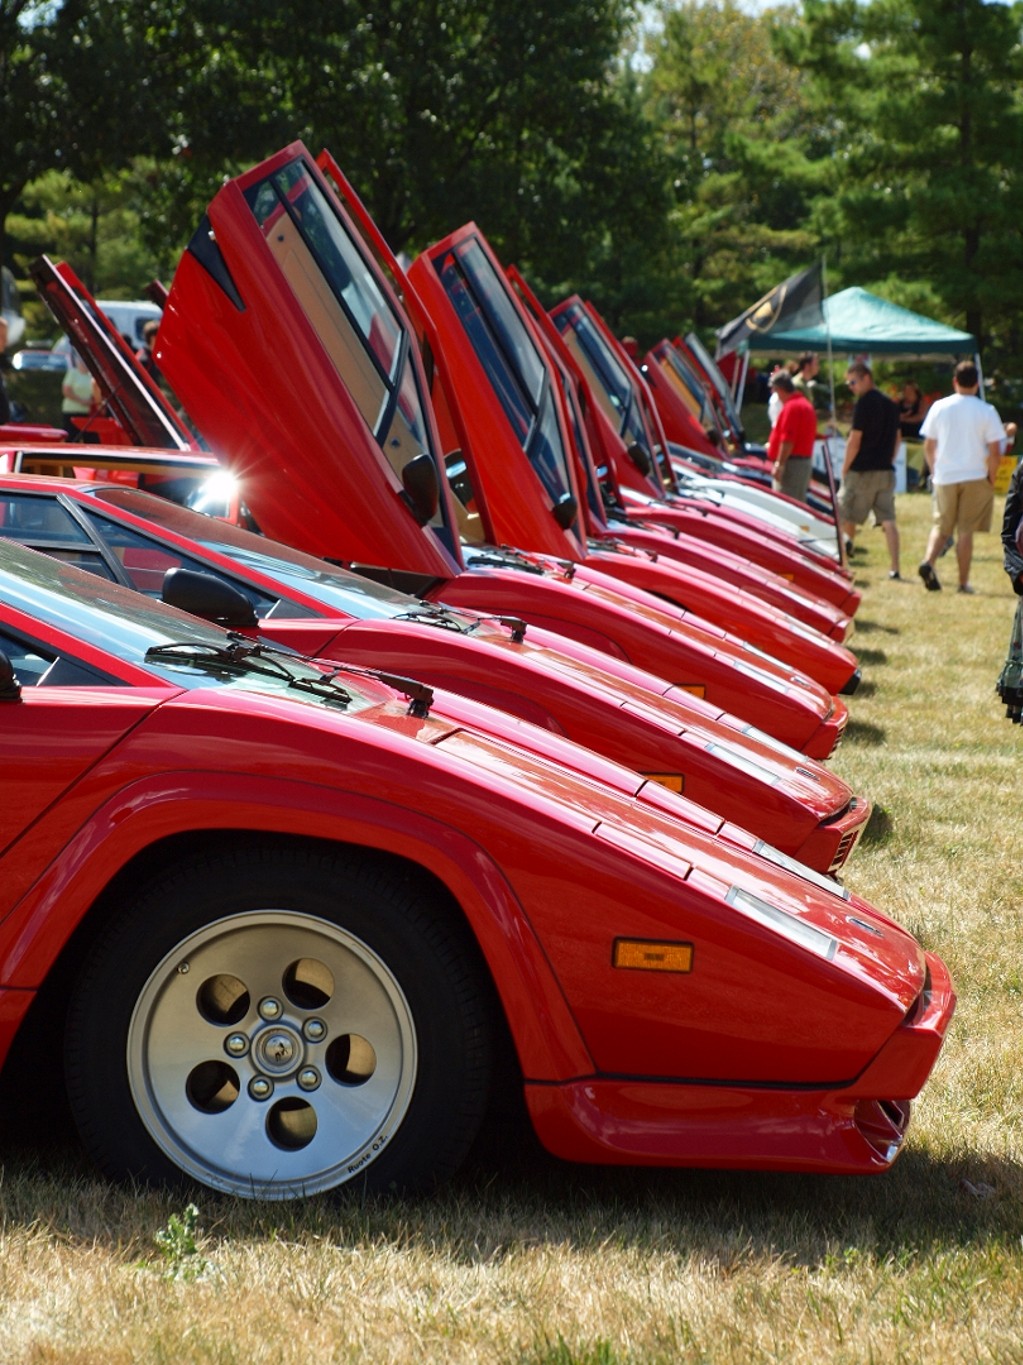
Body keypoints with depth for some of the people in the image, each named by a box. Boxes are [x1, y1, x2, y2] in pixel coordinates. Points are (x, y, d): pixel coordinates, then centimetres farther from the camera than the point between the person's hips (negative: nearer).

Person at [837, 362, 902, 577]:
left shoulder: (864, 403, -11)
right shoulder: (891, 404, 12)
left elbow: (855, 441, -13)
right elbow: (896, 439, 19)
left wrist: (844, 469, -5)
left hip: (862, 471, -7)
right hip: (886, 471, 7)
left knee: (847, 517, 8)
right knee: (888, 520, 1)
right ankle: (894, 568, -5)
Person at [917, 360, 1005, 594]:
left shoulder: (939, 407, 0)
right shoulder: (986, 411, -6)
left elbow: (928, 447, 4)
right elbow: (994, 451, -8)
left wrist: (934, 472, 16)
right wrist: (991, 478, 4)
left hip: (944, 478, 2)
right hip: (975, 478, -2)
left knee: (941, 526, 14)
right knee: (966, 531, 4)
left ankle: (928, 562, -11)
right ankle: (963, 582, 5)